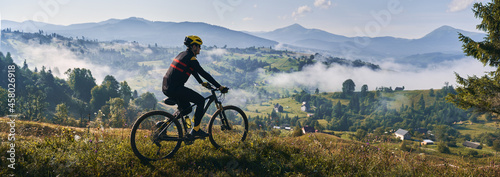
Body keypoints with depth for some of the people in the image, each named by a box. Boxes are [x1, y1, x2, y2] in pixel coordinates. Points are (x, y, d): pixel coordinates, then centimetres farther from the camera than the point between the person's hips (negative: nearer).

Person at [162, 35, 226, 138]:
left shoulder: (183, 54, 18)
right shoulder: (190, 58, -10)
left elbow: (193, 71, 30)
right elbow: (203, 73, -12)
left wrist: (201, 82, 35)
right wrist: (219, 86, -8)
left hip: (166, 87, 10)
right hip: (174, 89, -10)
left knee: (187, 108, 21)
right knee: (201, 100, -2)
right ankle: (195, 130, 0)